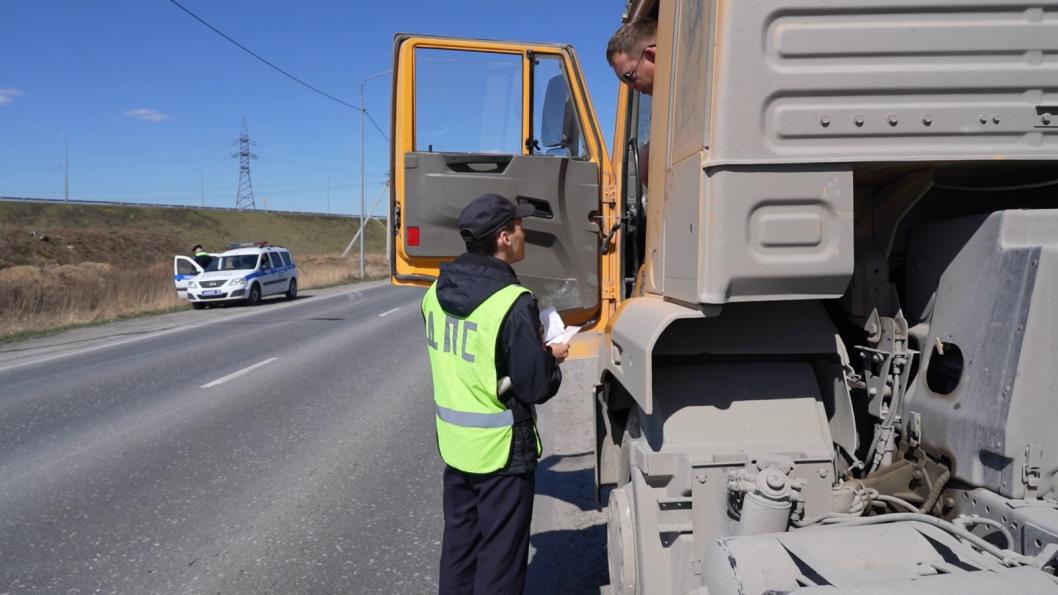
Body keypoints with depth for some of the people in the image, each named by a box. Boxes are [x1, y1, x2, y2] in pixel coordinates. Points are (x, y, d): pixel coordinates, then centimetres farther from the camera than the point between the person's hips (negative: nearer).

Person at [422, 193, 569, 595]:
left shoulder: (437, 292, 0)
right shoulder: (513, 303, -23)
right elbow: (535, 387, -20)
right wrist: (552, 358, 0)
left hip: (454, 442, 7)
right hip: (502, 449, -7)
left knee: (459, 544, 21)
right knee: (500, 556, 9)